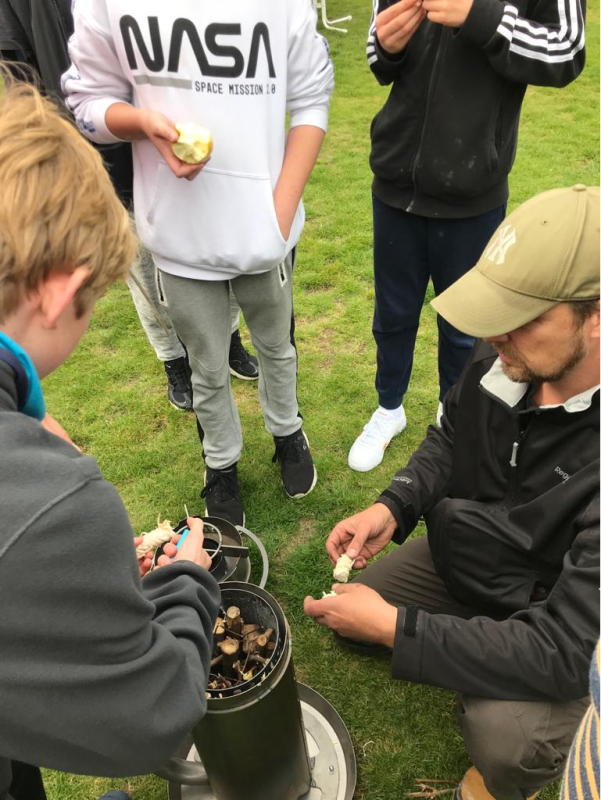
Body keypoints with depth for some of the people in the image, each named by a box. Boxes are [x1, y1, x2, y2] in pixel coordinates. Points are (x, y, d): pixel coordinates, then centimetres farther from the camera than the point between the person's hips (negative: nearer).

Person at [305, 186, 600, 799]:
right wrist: (392, 508, -18)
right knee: (348, 613, 7)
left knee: (505, 740, -29)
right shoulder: (507, 352, -21)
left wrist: (393, 627, -34)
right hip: (463, 550, 6)